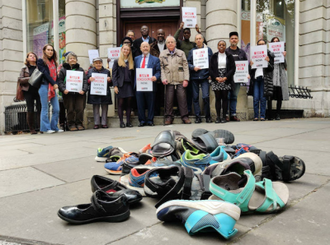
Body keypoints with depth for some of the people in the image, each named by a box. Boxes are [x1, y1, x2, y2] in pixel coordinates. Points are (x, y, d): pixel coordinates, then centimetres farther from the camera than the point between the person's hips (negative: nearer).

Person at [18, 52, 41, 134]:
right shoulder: (24, 68, 12)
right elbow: (20, 79, 4)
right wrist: (29, 79, -11)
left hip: (38, 90, 0)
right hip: (28, 91, 0)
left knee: (40, 108, -7)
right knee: (30, 110, -1)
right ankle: (32, 129, 6)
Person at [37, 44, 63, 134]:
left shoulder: (53, 62, 20)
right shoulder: (40, 61, 1)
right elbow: (45, 73, -8)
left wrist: (56, 84, 1)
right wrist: (53, 83, -13)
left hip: (53, 87, 6)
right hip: (44, 86, -6)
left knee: (56, 109, 2)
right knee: (45, 109, -2)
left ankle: (54, 127, 11)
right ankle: (46, 128, 4)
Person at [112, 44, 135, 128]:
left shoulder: (131, 62, 14)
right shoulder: (117, 61, 7)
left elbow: (133, 75, 11)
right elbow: (114, 74, 1)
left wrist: (133, 85, 2)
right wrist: (115, 86, -8)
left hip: (129, 84, 2)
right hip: (120, 85, -2)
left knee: (129, 103, 1)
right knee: (121, 103, -1)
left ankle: (128, 121, 7)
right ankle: (121, 122, 5)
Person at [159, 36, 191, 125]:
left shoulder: (181, 53, 14)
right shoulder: (162, 54, 13)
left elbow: (185, 66, 8)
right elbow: (161, 67, 7)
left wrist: (186, 79, -2)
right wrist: (163, 78, -6)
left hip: (180, 80, 0)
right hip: (169, 80, 0)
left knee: (182, 98, -2)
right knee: (169, 99, 0)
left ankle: (184, 116, 6)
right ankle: (169, 117, 10)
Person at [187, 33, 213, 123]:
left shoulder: (208, 49, 10)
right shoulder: (192, 51, 12)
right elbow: (188, 63, 8)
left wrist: (210, 74, -2)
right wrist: (193, 67, -12)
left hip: (204, 76, -2)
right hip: (194, 76, 2)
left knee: (206, 96, -10)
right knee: (195, 97, 3)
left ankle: (208, 116, 5)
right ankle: (198, 117, 11)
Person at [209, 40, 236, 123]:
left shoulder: (229, 56, 8)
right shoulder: (214, 56, 9)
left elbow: (233, 68, 1)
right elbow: (210, 69, 3)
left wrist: (226, 77, -12)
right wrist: (216, 77, -11)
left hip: (226, 81, 0)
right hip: (216, 81, 0)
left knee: (225, 98, 1)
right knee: (218, 98, 1)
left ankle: (224, 117, 6)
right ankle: (218, 116, 6)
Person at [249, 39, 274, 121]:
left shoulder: (269, 54, 9)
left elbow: (272, 68, 5)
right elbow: (251, 70, 15)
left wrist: (268, 62, -12)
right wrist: (250, 65, -7)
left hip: (264, 78, -1)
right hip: (255, 78, 1)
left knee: (263, 98, -1)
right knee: (255, 98, -3)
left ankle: (262, 116, 6)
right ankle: (256, 116, 6)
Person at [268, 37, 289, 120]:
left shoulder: (281, 52, 16)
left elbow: (285, 66, 9)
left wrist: (284, 57, -3)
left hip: (280, 76, 3)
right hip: (271, 75, -3)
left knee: (279, 96, 2)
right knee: (270, 96, -9)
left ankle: (278, 114, 8)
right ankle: (270, 115, -5)